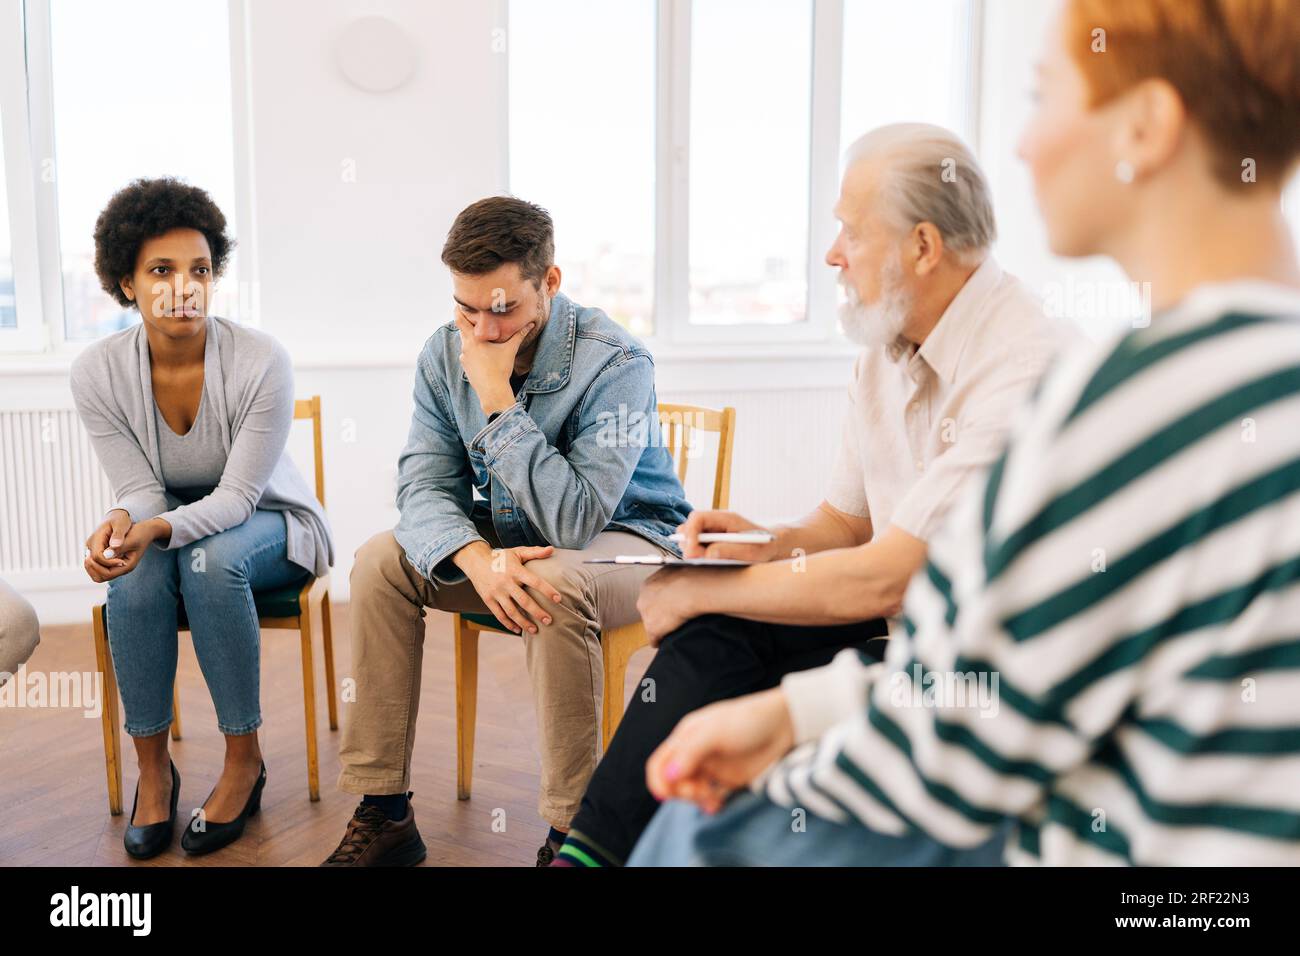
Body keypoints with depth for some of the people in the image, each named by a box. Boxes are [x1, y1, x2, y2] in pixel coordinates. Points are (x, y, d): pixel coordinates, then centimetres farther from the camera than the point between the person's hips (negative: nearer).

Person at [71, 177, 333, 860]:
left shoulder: (262, 361, -23)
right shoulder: (98, 371, -13)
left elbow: (237, 496, -23)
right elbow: (142, 491, -12)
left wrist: (160, 528, -42)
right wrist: (122, 521, -36)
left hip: (265, 525, -2)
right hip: (166, 529, 3)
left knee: (209, 558, -35)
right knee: (133, 571, -31)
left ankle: (244, 759, -19)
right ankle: (152, 766, -14)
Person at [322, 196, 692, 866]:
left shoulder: (615, 363, -25)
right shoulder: (445, 354, -6)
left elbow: (575, 518, -32)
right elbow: (423, 485, -11)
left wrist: (498, 402, -32)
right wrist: (478, 558, -32)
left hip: (625, 537, -5)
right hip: (505, 535, 6)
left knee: (550, 582, -37)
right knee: (379, 562, -14)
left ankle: (570, 832, -22)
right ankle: (382, 814, -6)